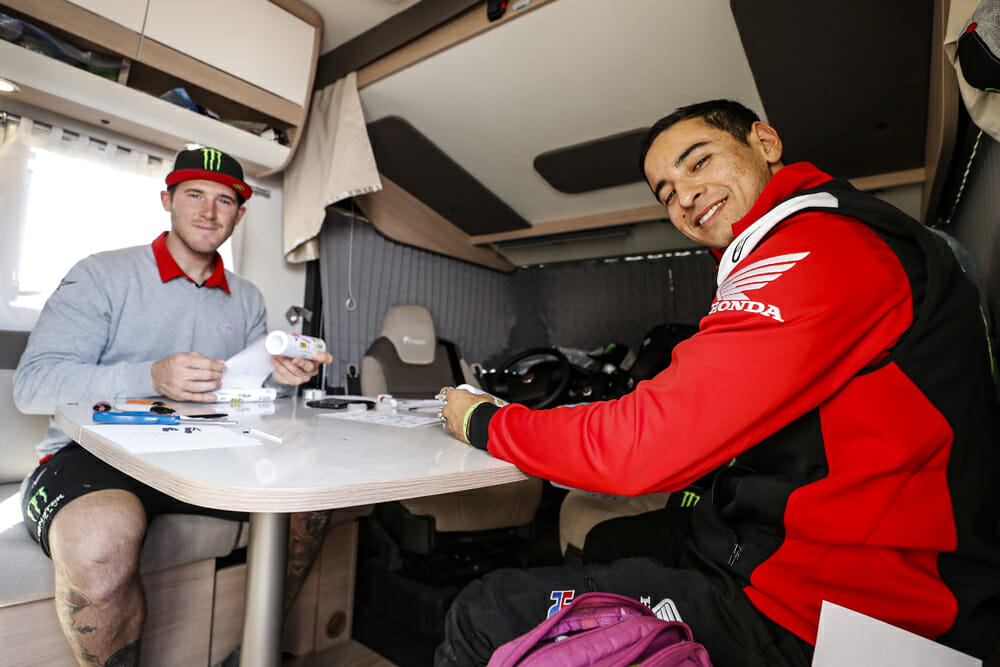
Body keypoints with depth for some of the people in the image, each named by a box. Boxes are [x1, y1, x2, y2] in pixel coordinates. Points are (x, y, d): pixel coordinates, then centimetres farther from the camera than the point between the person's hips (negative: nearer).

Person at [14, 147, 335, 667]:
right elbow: (32, 384, -11)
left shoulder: (245, 299, 13)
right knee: (101, 540, -36)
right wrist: (151, 377, -28)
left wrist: (280, 377, -12)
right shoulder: (102, 276, -2)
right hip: (90, 457, -4)